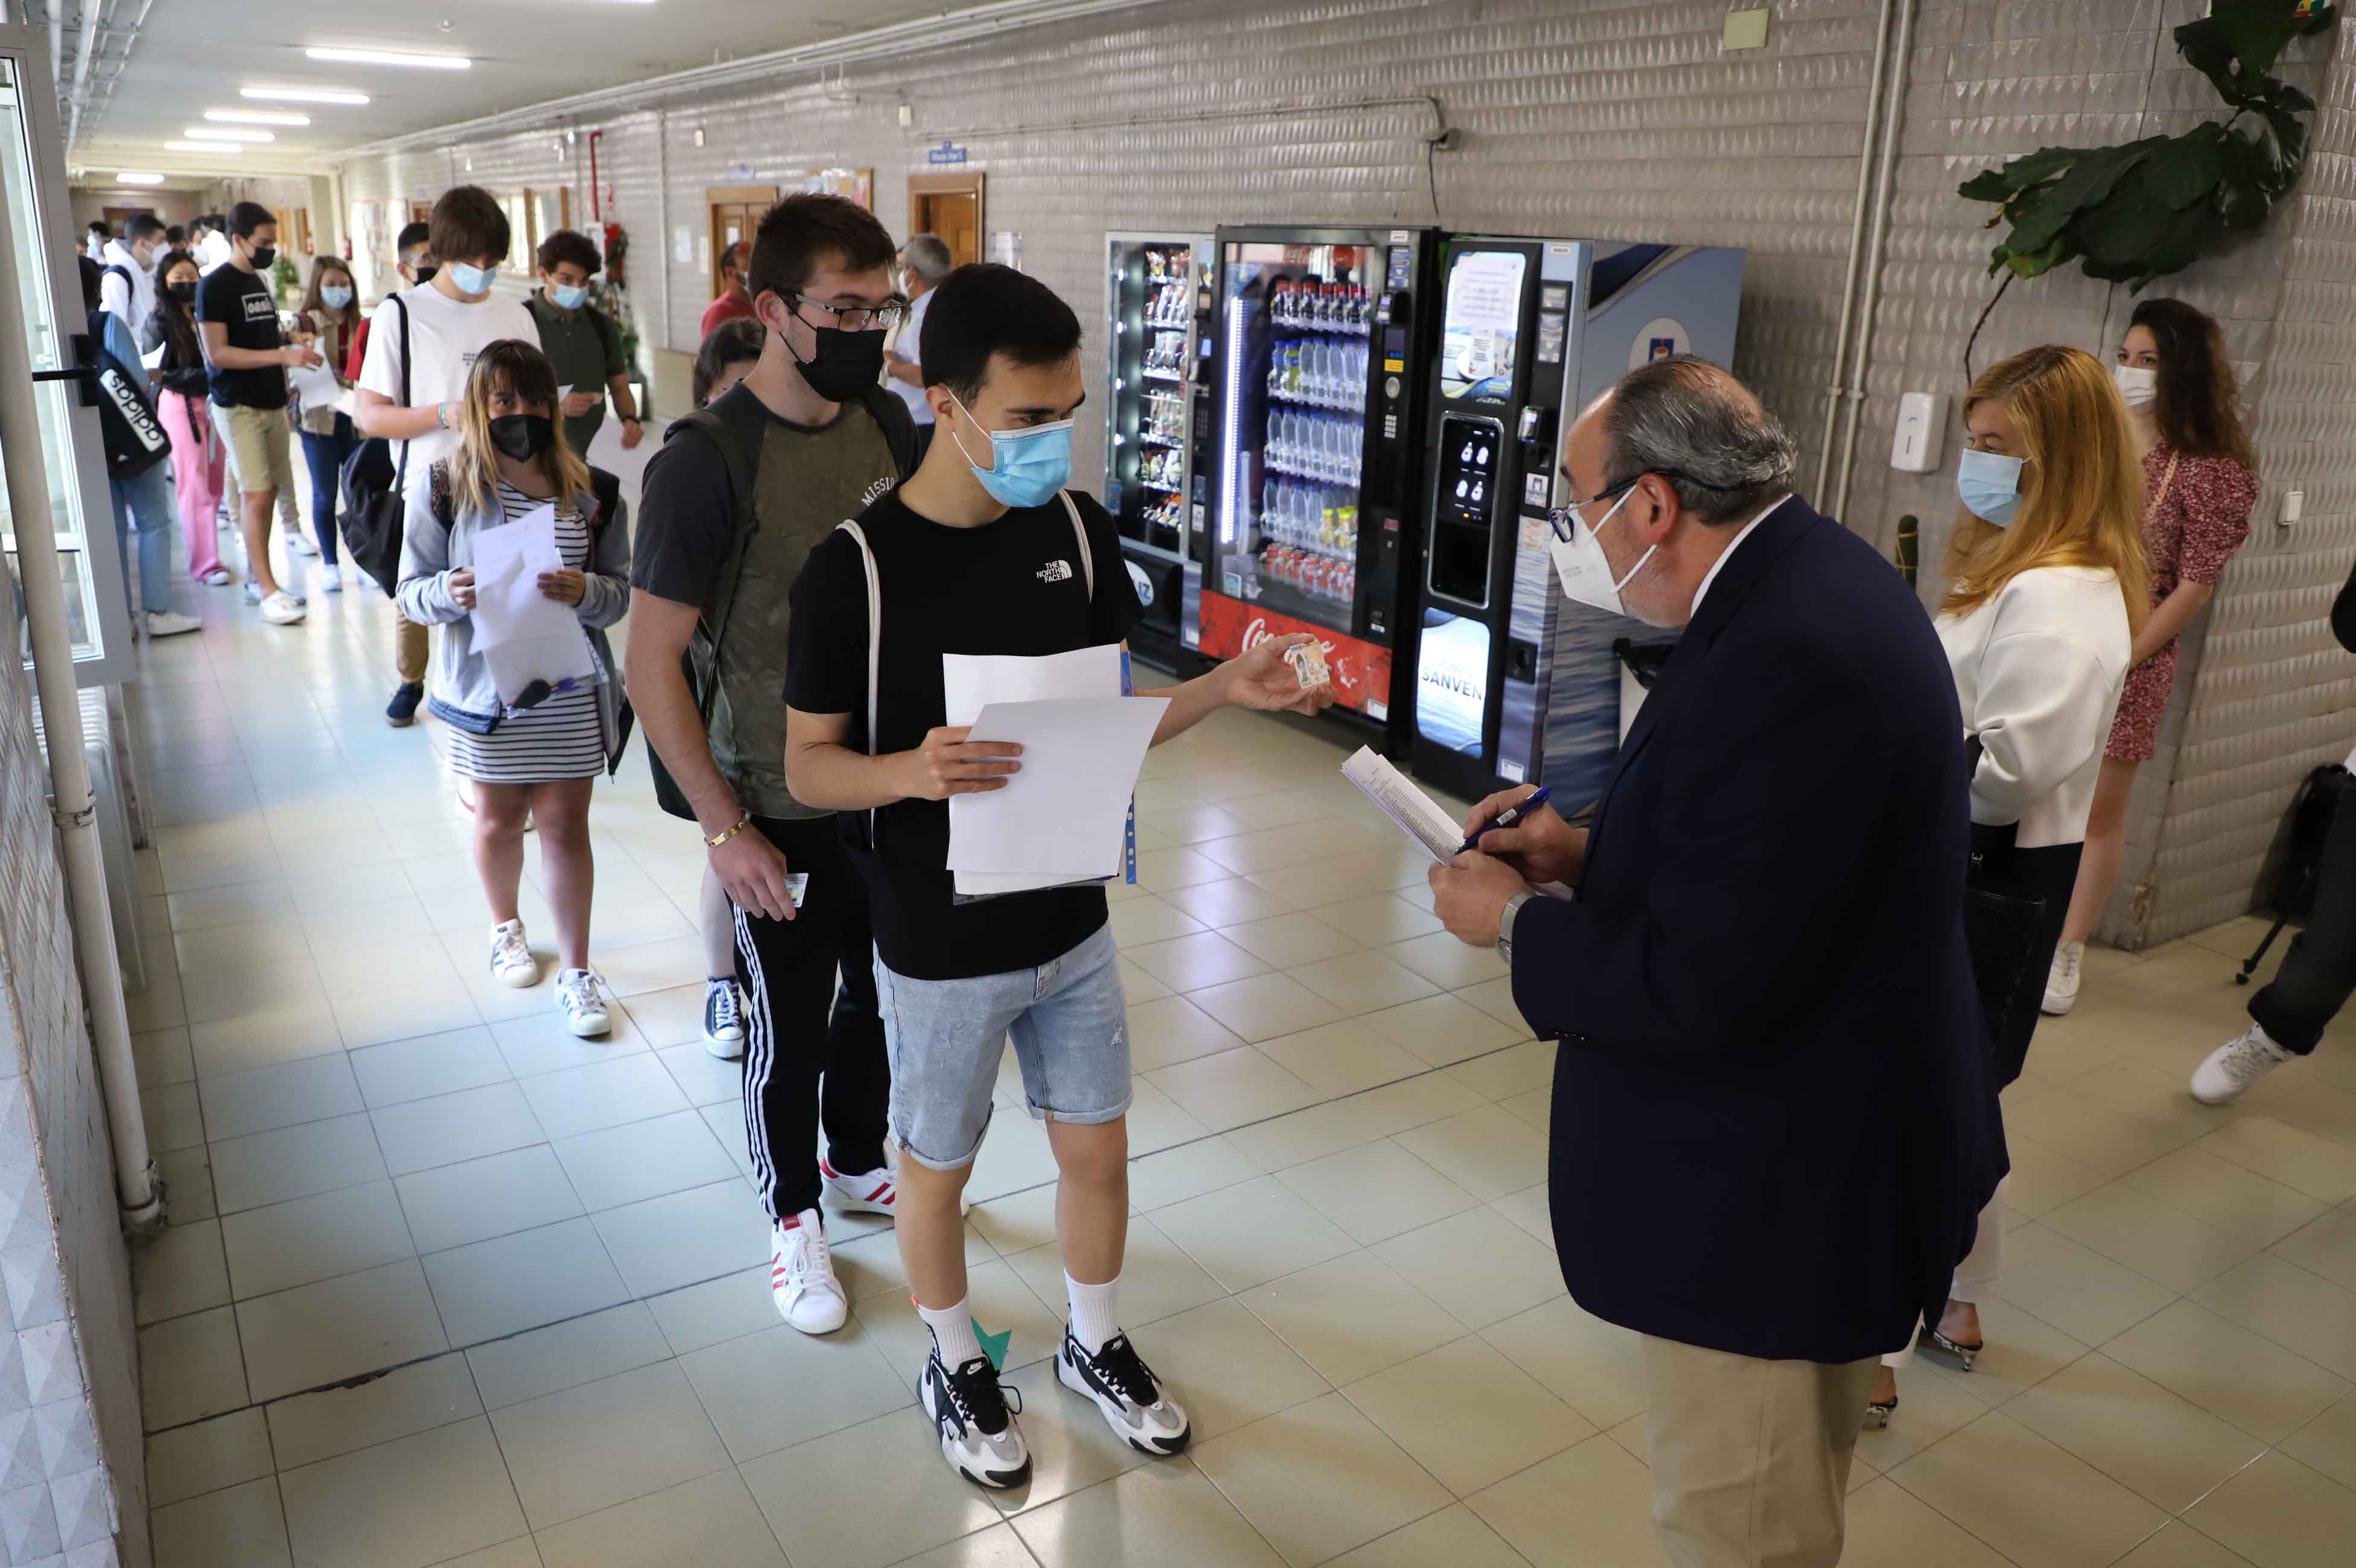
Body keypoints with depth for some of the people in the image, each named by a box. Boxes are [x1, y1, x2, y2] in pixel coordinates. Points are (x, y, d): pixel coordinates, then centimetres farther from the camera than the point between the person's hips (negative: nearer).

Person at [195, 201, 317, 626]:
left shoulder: (259, 281, 14)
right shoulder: (215, 286, -10)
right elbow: (218, 353, -17)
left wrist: (294, 353, 10)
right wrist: (282, 356, -21)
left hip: (272, 402, 7)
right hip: (239, 407, -7)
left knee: (266, 491, 9)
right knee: (256, 494, -10)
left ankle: (255, 578, 17)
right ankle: (267, 589, -7)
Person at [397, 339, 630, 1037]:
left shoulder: (589, 491, -3)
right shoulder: (443, 488, -5)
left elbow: (621, 591, 0)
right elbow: (411, 592, -1)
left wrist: (586, 592, -22)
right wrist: (450, 593, -23)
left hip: (571, 692, 0)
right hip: (485, 686, 0)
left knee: (565, 826, 5)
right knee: (498, 820, 16)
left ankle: (575, 970, 18)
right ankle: (505, 927, 44)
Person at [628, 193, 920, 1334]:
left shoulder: (888, 424, -1)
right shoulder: (705, 462, -19)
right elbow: (652, 663, -17)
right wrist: (724, 828, -18)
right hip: (779, 811, -6)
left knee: (881, 992, 22)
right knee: (788, 1026, 12)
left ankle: (858, 1163, 47)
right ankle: (793, 1215, 36)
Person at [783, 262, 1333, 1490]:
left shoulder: (1078, 531, -5)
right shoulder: (855, 568, -19)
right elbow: (808, 765, -11)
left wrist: (1226, 689, -12)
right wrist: (912, 770, -32)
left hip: (1070, 924, 4)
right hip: (939, 949, -4)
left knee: (1097, 1151, 18)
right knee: (938, 1170, 16)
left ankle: (1095, 1345, 44)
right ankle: (955, 1367, 42)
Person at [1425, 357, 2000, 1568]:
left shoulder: (1787, 660, -31)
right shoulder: (1810, 582, 2)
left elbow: (1703, 991, -30)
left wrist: (1516, 921, -14)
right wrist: (1590, 851, 2)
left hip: (1775, 1194, -10)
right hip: (1818, 1146, 10)